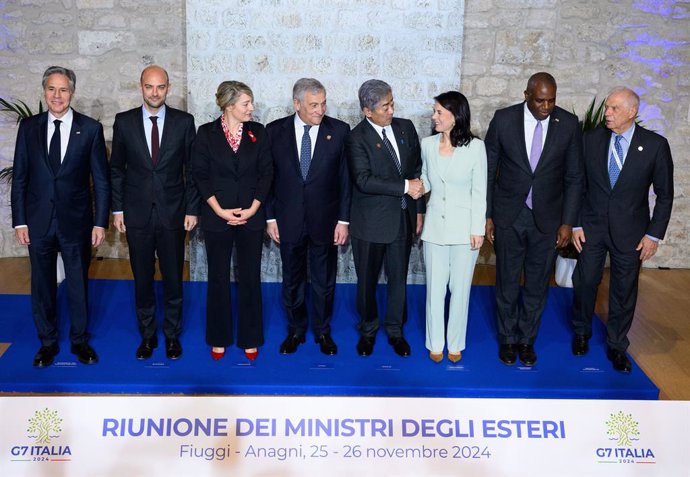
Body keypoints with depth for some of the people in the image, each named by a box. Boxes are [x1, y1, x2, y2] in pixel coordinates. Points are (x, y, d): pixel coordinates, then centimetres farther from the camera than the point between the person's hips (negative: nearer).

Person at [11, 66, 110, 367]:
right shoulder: (28, 127, 3)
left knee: (78, 285, 10)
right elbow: (19, 178, 4)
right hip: (38, 221, 2)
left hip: (76, 221, -1)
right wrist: (19, 221, 0)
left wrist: (100, 222, -6)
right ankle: (47, 342, 28)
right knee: (42, 286, 12)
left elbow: (101, 180, -2)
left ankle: (80, 340, 27)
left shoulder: (90, 128, -3)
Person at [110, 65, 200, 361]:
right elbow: (116, 169, 7)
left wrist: (192, 209, -2)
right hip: (137, 214, 1)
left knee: (173, 278, 7)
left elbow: (192, 168, 2)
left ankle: (172, 335, 23)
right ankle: (147, 334, 24)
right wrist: (117, 209, 2)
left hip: (172, 213, -1)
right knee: (142, 278, 9)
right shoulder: (124, 122, 2)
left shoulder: (184, 121, -1)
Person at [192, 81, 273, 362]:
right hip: (217, 218, -1)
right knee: (218, 278, 8)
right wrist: (220, 210, -11)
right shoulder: (206, 133, -2)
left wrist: (253, 209, -8)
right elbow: (199, 175, -3)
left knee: (250, 278, 6)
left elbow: (266, 173, 1)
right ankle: (219, 339, 23)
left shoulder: (258, 132, 2)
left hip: (251, 217, 1)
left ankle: (250, 339, 20)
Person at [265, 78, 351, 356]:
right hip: (288, 220, 1)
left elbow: (346, 178, -3)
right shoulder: (275, 131, -2)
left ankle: (322, 331, 30)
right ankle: (295, 330, 31)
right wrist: (270, 217, -1)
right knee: (292, 280, 13)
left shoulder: (339, 131, -5)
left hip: (325, 220, 0)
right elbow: (268, 177, 2)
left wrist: (343, 220, -5)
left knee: (324, 281, 12)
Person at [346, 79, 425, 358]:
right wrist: (405, 186, -23)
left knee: (399, 278, 13)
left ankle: (395, 330, 31)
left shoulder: (406, 127, 3)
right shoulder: (356, 139, -12)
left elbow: (418, 169, 8)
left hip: (403, 218, 4)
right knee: (367, 280, 11)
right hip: (371, 222, -4)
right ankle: (368, 330, 32)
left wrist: (419, 208, 6)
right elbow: (364, 180, -23)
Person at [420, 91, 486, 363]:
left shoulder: (475, 147, -10)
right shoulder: (428, 144, 0)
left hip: (464, 228, -2)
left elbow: (479, 192, -6)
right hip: (435, 226, 2)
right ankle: (435, 343, 24)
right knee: (435, 287, 9)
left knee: (460, 288, 9)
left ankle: (455, 344, 25)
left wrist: (477, 230, -8)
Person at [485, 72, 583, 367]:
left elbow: (574, 177, 0)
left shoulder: (568, 124, -6)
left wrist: (568, 222, -3)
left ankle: (527, 339, 29)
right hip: (508, 217, -1)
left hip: (547, 218, 1)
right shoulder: (503, 119, -8)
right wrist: (486, 215, -3)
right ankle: (508, 339, 29)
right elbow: (488, 170, -1)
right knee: (507, 282, 10)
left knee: (537, 284, 11)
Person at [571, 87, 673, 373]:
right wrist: (575, 224, -1)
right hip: (592, 227, 1)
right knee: (585, 282, 9)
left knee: (624, 290, 8)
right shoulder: (592, 139, -4)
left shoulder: (655, 145, -8)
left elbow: (665, 194, -3)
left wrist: (654, 234, -6)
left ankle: (617, 346, 25)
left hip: (629, 231, -1)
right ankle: (581, 333, 34)